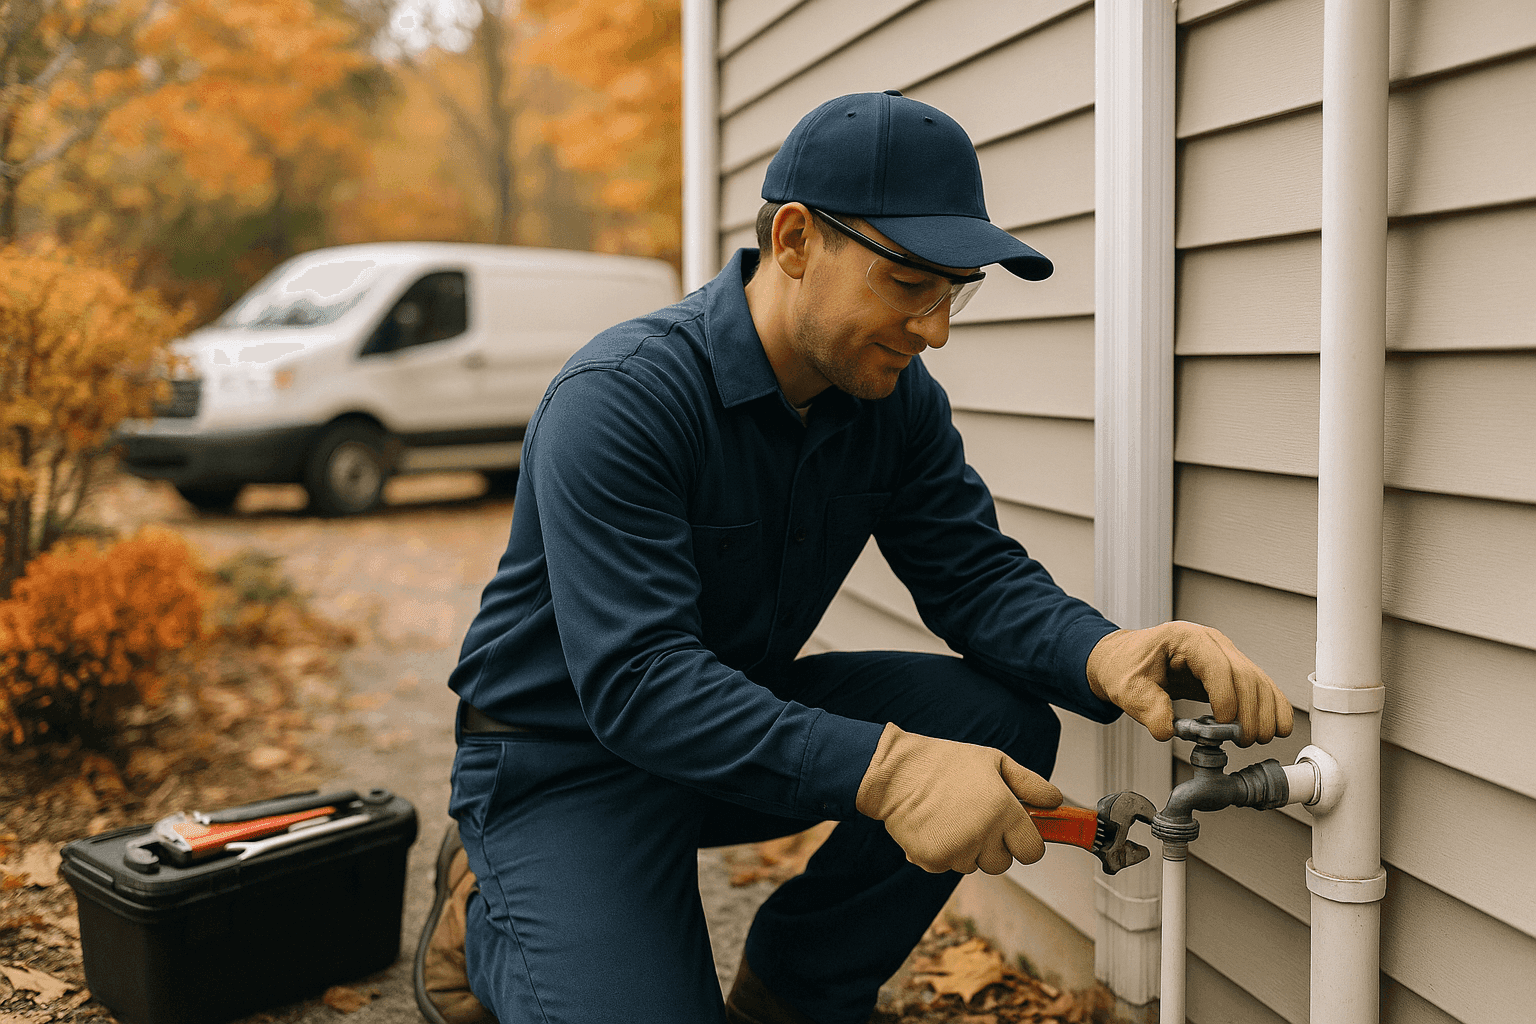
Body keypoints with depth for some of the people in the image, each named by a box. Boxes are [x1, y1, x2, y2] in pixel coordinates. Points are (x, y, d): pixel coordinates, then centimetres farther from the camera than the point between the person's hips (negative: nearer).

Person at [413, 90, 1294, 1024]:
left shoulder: (896, 397, -5)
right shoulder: (622, 399, -28)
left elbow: (977, 575, -8)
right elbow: (634, 679, -35)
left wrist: (1104, 654, -32)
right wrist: (881, 768, -47)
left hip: (743, 716, 7)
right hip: (566, 758, -6)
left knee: (1001, 719, -14)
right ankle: (484, 913, 8)